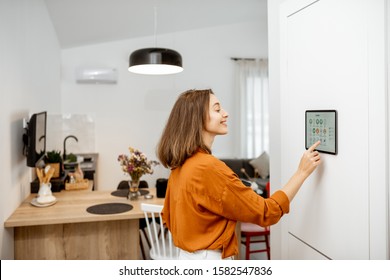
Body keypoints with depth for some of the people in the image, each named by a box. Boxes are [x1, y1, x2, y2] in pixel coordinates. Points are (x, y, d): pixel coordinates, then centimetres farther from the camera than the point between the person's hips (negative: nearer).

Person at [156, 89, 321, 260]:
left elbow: (168, 217, 13)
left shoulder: (180, 166, 2)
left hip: (187, 256, 8)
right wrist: (302, 172, -12)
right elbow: (267, 212, -19)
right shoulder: (209, 167, -25)